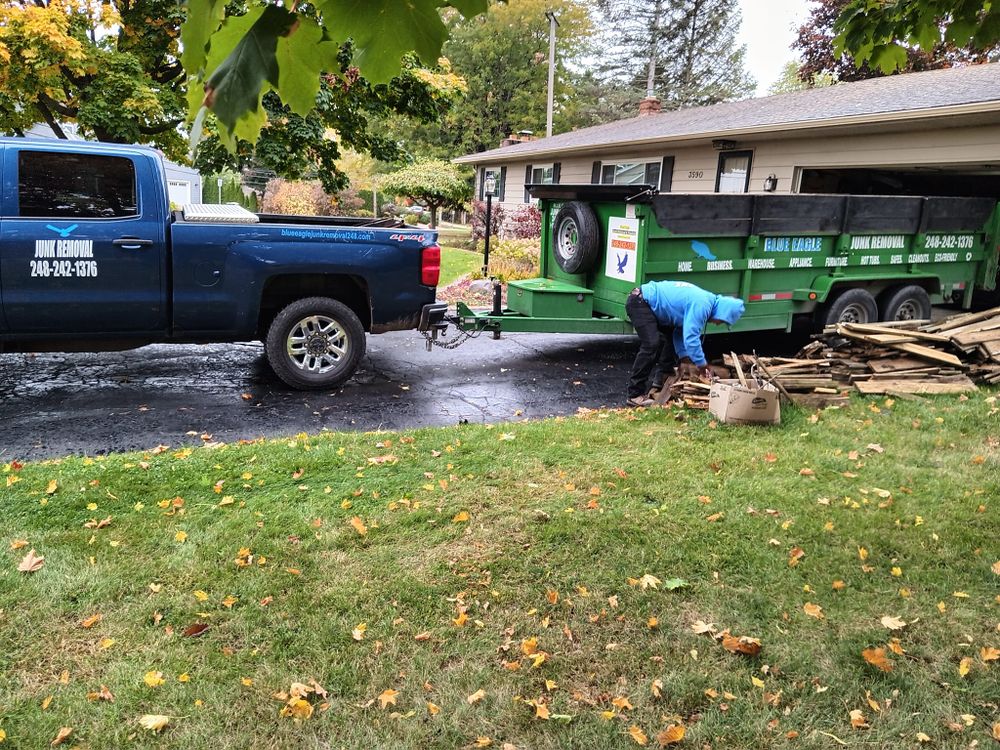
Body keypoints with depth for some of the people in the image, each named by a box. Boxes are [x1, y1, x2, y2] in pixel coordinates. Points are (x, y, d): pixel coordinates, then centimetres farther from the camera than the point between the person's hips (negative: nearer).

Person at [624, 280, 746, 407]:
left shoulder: (704, 301, 11)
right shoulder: (701, 306, -20)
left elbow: (680, 333, 19)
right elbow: (690, 337, -26)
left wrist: (684, 358, 17)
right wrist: (702, 364, -15)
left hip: (649, 302, 11)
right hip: (639, 302, -11)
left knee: (671, 336, 18)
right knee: (652, 345, -20)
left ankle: (661, 378, 26)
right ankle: (635, 395, -17)